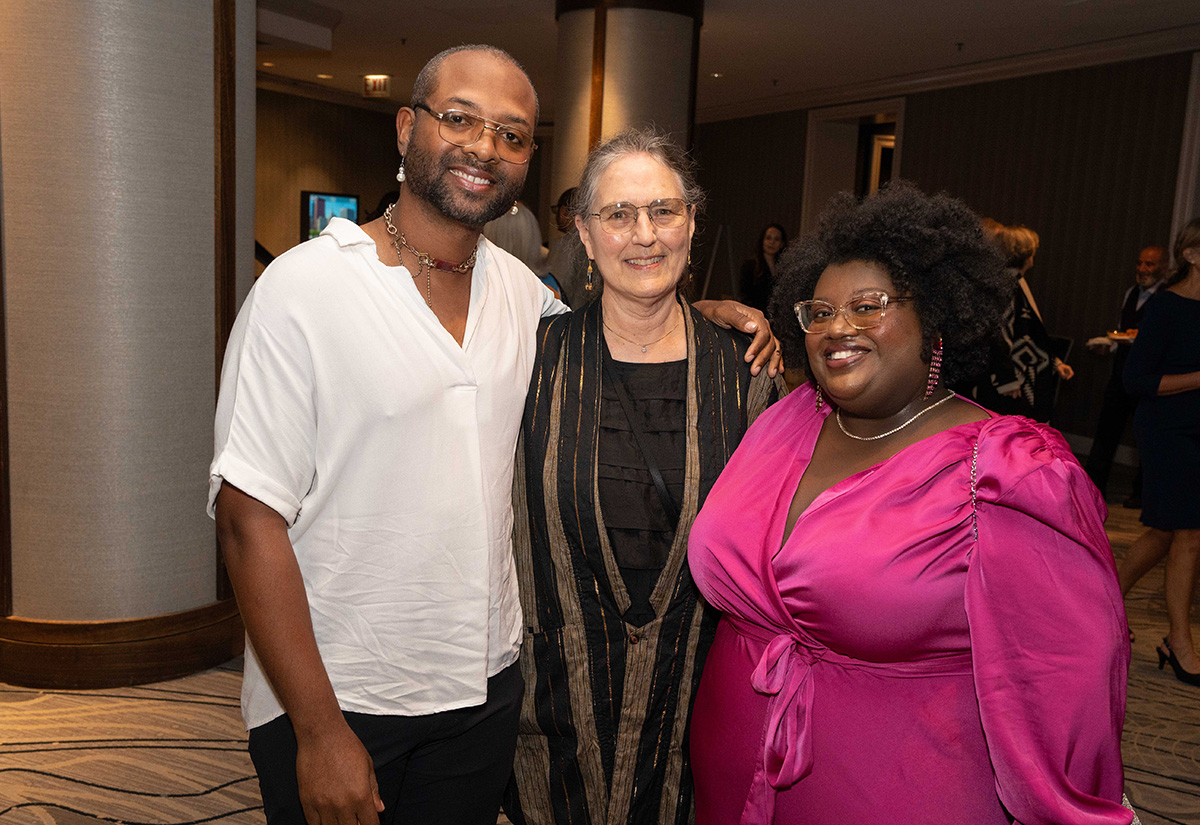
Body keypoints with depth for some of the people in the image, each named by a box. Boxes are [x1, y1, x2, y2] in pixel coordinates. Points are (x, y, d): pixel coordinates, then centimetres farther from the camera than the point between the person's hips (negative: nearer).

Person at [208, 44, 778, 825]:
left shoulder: (519, 287, 2)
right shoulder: (306, 286, -14)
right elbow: (250, 517, -16)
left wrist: (707, 310, 3)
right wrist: (319, 729, -17)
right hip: (339, 698, -5)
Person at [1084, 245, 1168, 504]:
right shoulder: (1131, 293, 13)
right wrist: (1108, 345, 6)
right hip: (1122, 371, 6)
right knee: (1106, 427, 6)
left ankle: (1141, 492, 19)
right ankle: (1094, 485, 14)